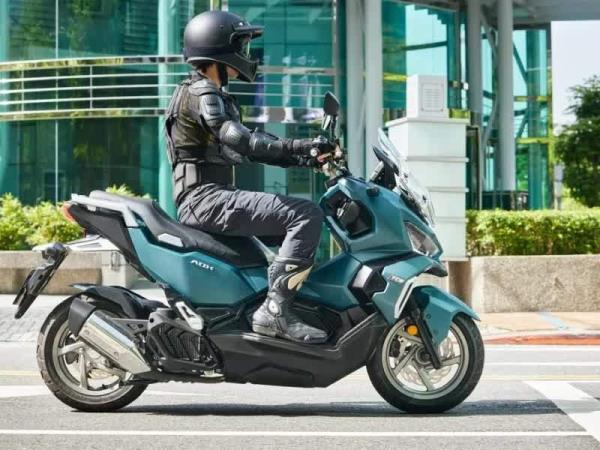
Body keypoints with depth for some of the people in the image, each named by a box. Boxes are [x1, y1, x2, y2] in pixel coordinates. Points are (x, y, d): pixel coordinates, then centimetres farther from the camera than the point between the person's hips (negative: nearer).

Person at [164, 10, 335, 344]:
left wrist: (305, 158, 11)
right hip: (206, 198, -11)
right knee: (307, 215, -21)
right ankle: (275, 310, -27)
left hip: (208, 199, 11)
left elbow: (249, 149, 21)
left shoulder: (215, 96, 24)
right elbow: (239, 140, -23)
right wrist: (299, 146, -28)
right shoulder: (201, 93, -8)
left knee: (297, 218, 21)